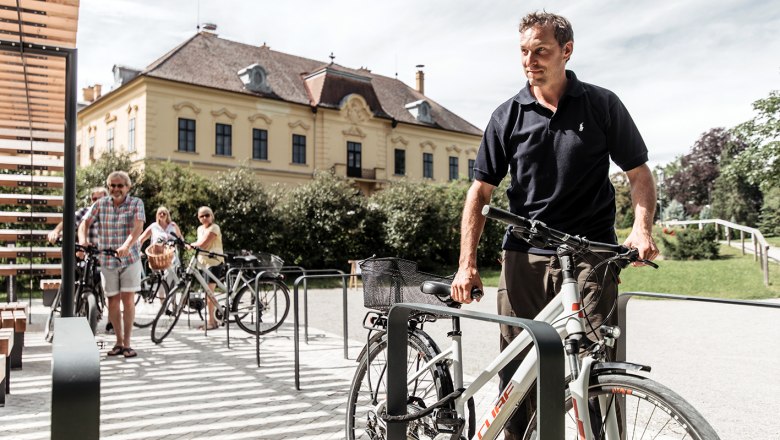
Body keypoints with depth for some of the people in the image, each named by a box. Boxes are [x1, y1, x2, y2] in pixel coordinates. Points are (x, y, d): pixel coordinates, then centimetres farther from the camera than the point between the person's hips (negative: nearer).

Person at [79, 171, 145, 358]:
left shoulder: (136, 203, -4)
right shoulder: (100, 204, 4)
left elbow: (138, 227, -18)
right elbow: (85, 223, -2)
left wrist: (127, 246, -35)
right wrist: (83, 239, -25)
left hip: (130, 258, -2)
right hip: (107, 260, 2)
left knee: (128, 300, -4)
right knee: (113, 301, 6)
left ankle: (127, 343, 6)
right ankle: (119, 342, 20)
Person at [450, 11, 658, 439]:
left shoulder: (602, 105, 5)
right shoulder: (508, 115, 6)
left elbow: (639, 173, 8)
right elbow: (480, 191, 6)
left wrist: (641, 228, -12)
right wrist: (467, 264, -3)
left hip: (591, 255, -1)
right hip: (524, 257, 1)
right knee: (516, 368, 4)